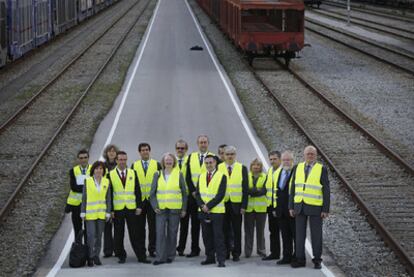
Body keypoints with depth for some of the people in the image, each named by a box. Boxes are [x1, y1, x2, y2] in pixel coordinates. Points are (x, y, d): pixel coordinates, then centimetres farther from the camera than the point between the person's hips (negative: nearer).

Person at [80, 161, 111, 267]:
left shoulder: (106, 182, 4)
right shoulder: (87, 181, -1)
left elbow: (108, 198, 8)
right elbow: (84, 198, 1)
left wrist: (108, 212, 2)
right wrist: (83, 212, -2)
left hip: (101, 213, 3)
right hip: (90, 213, -3)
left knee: (99, 236, 7)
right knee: (91, 235, -9)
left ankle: (96, 256, 16)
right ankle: (90, 257, -1)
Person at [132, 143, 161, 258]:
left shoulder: (157, 165, 6)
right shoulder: (134, 165, 9)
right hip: (139, 199, 1)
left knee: (153, 225, -2)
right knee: (140, 226, 4)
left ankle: (152, 249, 4)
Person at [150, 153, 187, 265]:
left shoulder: (179, 174, 5)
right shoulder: (157, 175, 8)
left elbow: (184, 192, 7)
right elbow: (152, 193, 8)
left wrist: (184, 209, 2)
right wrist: (155, 206, -4)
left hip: (175, 209, 0)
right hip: (161, 208, 0)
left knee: (172, 233, 4)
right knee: (160, 232, -6)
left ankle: (170, 256, 13)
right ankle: (160, 257, -6)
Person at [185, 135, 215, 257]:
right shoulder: (191, 157, 10)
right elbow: (188, 177, 7)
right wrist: (193, 191, -6)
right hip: (193, 195, 2)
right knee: (195, 223, 5)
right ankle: (195, 249, 10)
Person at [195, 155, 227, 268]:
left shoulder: (221, 176, -4)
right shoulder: (201, 176, 12)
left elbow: (220, 195, -11)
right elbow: (197, 193, 7)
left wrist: (208, 206, -14)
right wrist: (202, 205, -10)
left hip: (216, 211, -5)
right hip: (203, 211, 5)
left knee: (218, 235, -6)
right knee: (207, 236, 8)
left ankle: (221, 259, -5)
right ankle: (210, 257, 17)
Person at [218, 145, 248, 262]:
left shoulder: (242, 169, 5)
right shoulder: (218, 168, 5)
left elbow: (245, 188, 3)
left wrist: (244, 205, -4)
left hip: (236, 204, 0)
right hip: (222, 204, 0)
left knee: (237, 230, 3)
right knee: (224, 230, 4)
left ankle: (236, 254, 9)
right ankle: (225, 252, 13)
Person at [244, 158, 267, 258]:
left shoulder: (265, 177, 5)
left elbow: (264, 190, -9)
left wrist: (251, 191, -16)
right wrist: (257, 190, -15)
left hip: (260, 207, -1)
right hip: (249, 207, 1)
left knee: (260, 230, 5)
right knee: (248, 230, 2)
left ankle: (261, 250, 12)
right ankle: (248, 251, 7)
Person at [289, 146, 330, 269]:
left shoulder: (322, 169, -4)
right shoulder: (298, 168, 6)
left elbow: (326, 191, -4)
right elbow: (293, 188, 8)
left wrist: (326, 209, -9)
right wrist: (291, 206, 3)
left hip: (315, 207, -3)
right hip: (300, 207, 3)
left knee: (316, 235, 2)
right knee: (299, 234, 4)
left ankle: (317, 260, 12)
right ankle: (300, 260, 10)